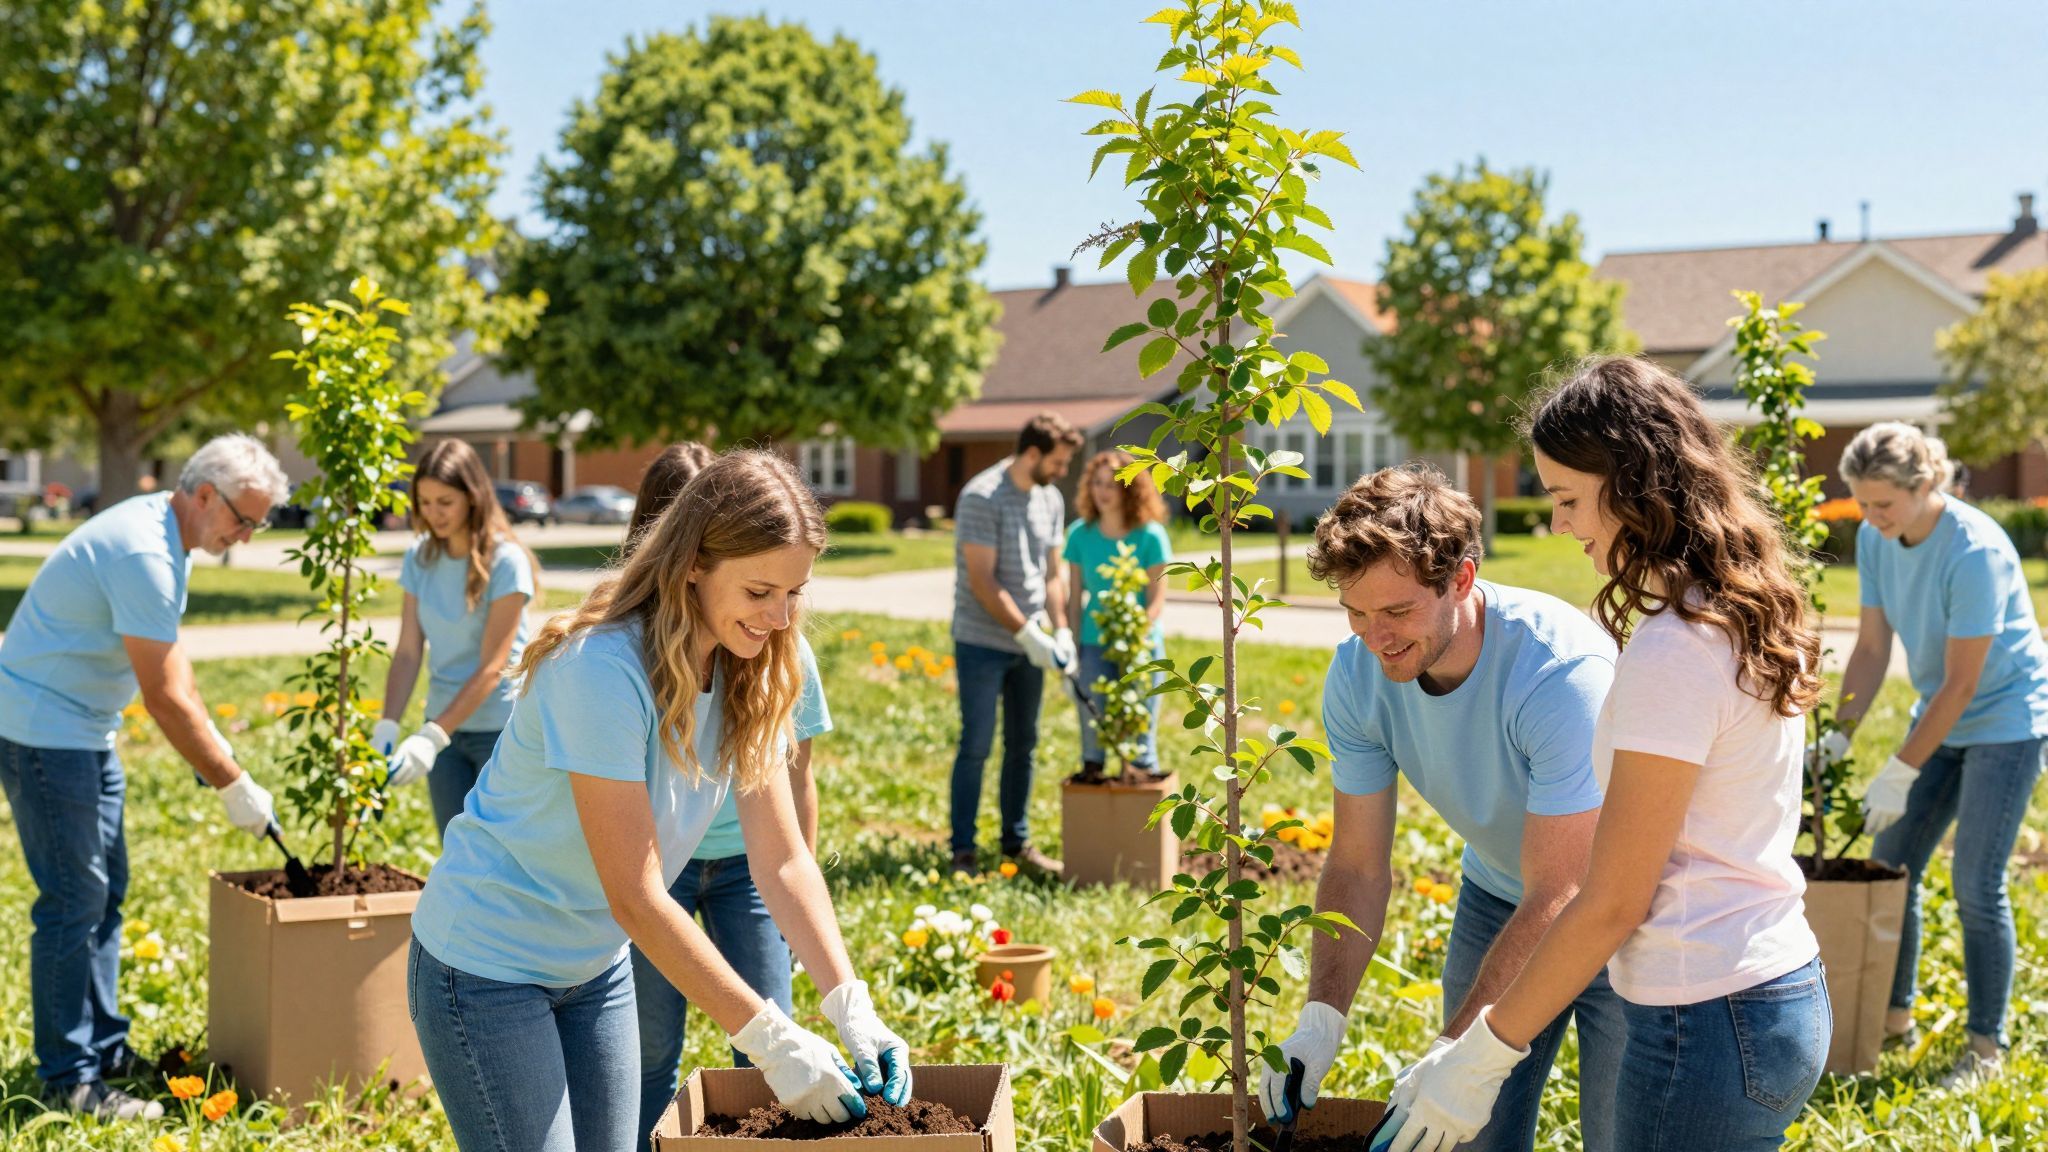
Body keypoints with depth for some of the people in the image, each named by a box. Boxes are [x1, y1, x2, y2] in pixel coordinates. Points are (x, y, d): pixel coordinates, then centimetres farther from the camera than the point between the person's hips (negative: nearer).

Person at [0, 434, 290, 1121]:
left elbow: (168, 656, 17)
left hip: (85, 729, 11)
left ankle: (104, 1047, 22)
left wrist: (212, 744, 14)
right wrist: (234, 786, -16)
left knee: (106, 890, 14)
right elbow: (163, 696, -23)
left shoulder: (159, 531, 6)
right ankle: (69, 1077, 0)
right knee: (74, 901, -7)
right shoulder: (145, 555, -25)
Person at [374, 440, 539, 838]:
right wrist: (386, 727, -14)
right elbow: (408, 652, 0)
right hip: (445, 727, 5)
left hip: (501, 729, -5)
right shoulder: (421, 558, 2)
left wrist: (431, 736, -23)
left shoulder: (505, 561, -14)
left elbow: (491, 668, -17)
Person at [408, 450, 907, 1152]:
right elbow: (636, 898, -28)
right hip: (488, 966, -7)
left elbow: (783, 860, -5)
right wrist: (772, 1039, -27)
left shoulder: (749, 676, -6)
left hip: (595, 964, 7)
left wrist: (852, 1007, -18)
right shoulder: (603, 670, -29)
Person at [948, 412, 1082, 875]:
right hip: (982, 643, -7)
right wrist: (1028, 633, -19)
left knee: (1023, 745, 11)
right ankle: (962, 850, 3)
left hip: (1028, 644, 7)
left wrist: (1062, 631, 0)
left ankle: (1017, 841, 21)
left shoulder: (1051, 500, 8)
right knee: (976, 745, -4)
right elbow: (983, 582, -18)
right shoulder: (982, 497, -15)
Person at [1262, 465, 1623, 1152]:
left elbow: (1555, 902, -33)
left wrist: (1452, 1057, -37)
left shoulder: (1565, 670, -35)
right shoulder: (1357, 673, -17)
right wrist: (1320, 1019, -22)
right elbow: (1358, 866, -9)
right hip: (1496, 898, 5)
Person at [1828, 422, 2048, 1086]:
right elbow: (1872, 648, -2)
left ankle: (1987, 1044, 8)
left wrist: (1900, 773, -23)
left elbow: (1961, 685, -24)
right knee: (1891, 867, 8)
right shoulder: (1874, 539, -8)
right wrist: (1841, 736, -13)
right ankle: (1895, 1015, 22)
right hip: (1939, 716, 7)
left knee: (1976, 886, -6)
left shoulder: (1976, 551, -28)